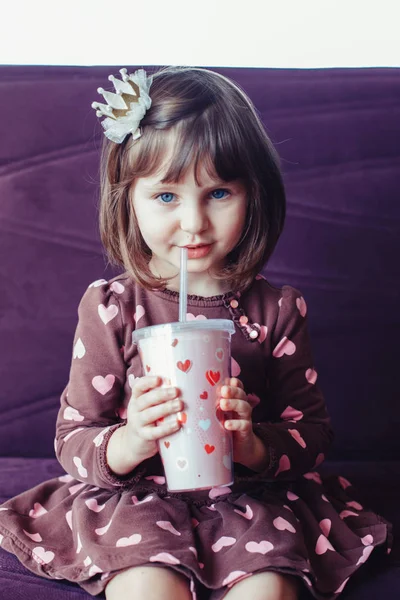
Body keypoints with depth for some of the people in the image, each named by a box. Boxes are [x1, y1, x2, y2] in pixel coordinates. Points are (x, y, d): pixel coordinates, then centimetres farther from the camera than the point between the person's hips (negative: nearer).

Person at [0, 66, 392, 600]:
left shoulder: (277, 309, 1)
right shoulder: (111, 306, -3)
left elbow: (313, 433, 4)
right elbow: (72, 440, -2)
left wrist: (255, 445, -18)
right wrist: (130, 442, -24)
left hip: (249, 497, 1)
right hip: (137, 496, -1)